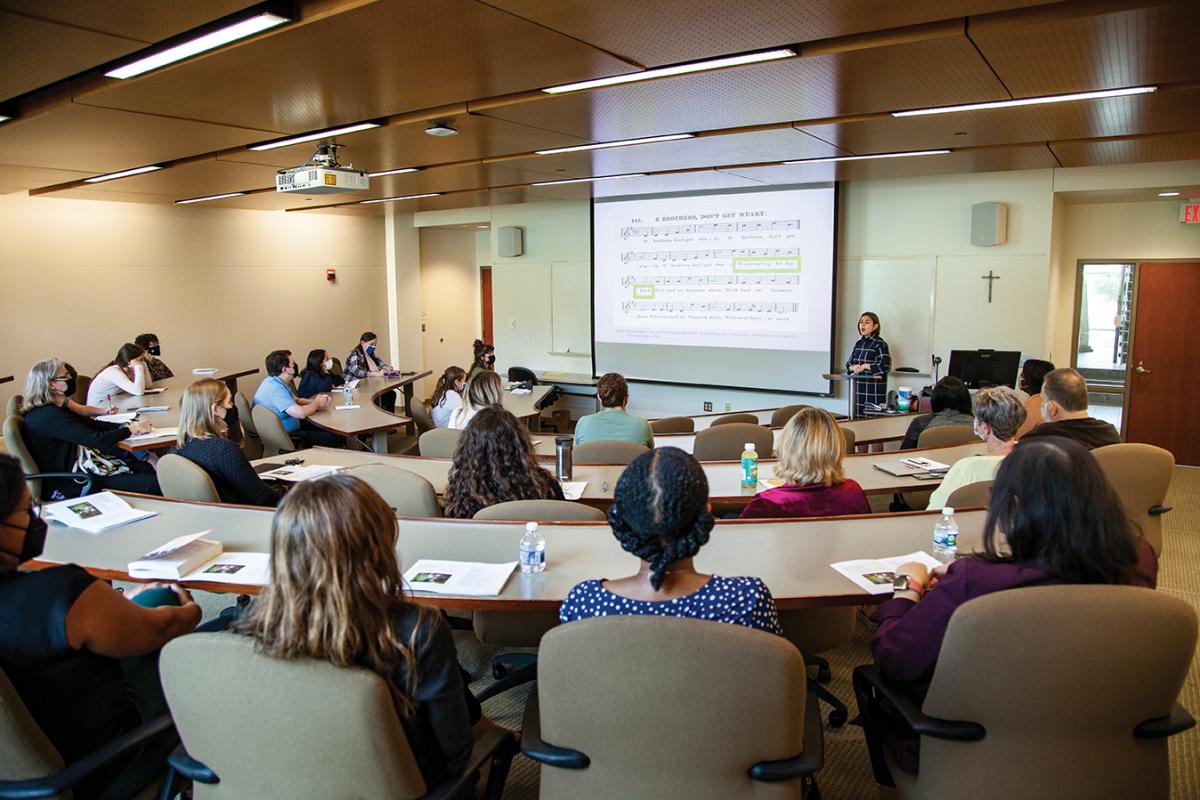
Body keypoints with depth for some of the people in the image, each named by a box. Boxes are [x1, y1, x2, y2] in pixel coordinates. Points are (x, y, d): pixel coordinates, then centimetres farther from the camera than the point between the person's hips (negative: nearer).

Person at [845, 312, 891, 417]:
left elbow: (885, 366, -16)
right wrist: (853, 367, -7)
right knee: (857, 419, 6)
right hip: (858, 389, 7)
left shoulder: (879, 344, -7)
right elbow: (848, 362, 16)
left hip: (873, 392, -7)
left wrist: (865, 366, -10)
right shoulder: (859, 343, 14)